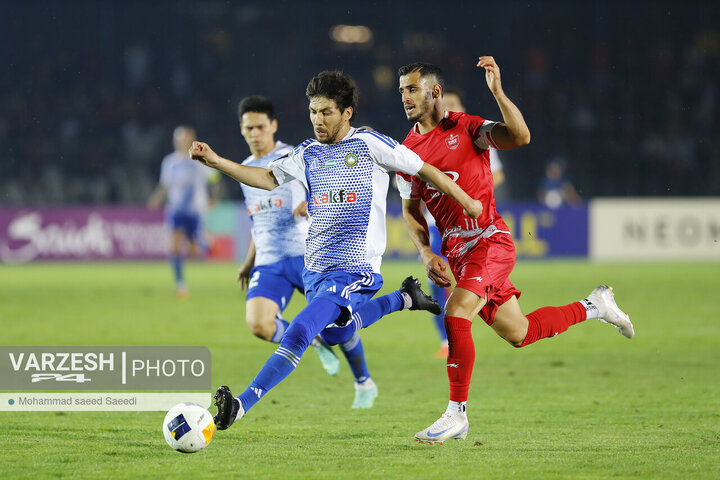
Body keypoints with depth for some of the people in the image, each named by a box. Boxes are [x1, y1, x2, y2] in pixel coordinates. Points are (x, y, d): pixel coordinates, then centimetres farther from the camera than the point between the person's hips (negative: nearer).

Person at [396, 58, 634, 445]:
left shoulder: (466, 129, -7)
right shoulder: (407, 151, 8)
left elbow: (520, 137, -24)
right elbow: (411, 210, 16)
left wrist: (498, 92, -34)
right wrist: (427, 255, 2)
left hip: (489, 240, -6)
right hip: (456, 251, 6)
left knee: (455, 315, -23)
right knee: (519, 334, 11)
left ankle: (456, 414, -14)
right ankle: (593, 307, 34)